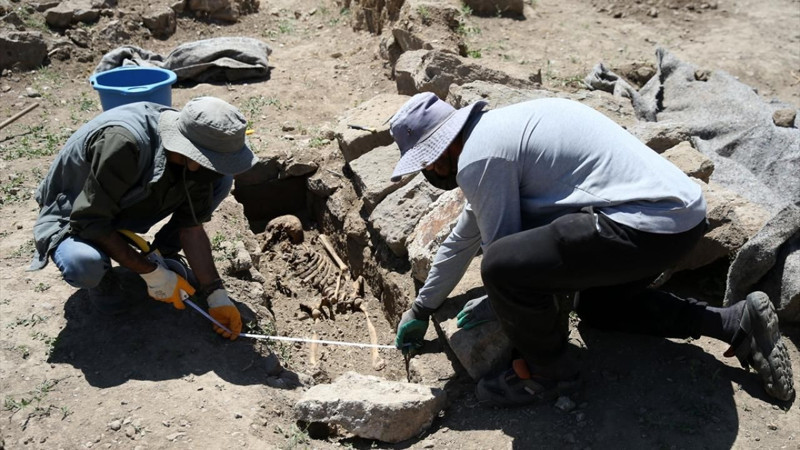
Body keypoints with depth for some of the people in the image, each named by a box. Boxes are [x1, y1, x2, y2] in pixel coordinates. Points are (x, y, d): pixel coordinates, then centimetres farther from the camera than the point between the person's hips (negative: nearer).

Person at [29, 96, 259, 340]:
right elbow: (90, 222, -32)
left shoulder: (192, 154, -17)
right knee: (85, 264, -41)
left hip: (131, 208, 5)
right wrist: (150, 272, -27)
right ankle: (102, 278, -2)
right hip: (75, 219, -5)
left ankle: (162, 257, 6)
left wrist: (216, 295, -15)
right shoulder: (124, 141, -38)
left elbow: (191, 227, -12)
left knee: (221, 181, -10)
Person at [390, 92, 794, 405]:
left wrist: (499, 304, 18)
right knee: (598, 306, 30)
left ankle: (547, 371, 8)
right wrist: (422, 308, 37)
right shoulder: (493, 128, 20)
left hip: (647, 226, -11)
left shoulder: (477, 158, -12)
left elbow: (501, 247, -5)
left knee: (502, 267, -21)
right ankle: (739, 322, 23)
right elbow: (462, 238, 29)